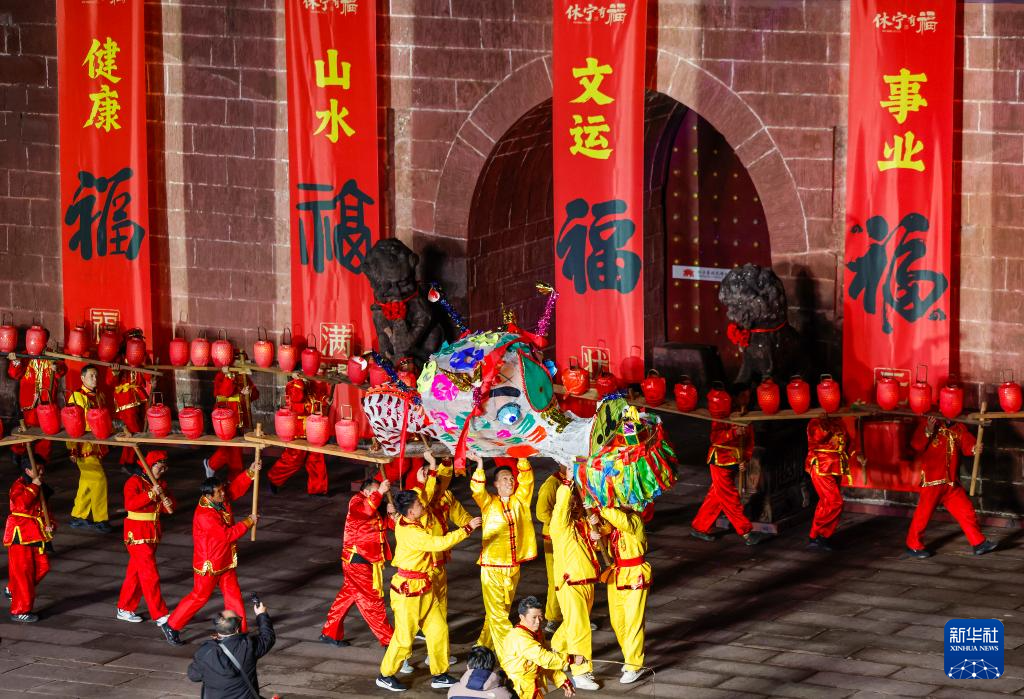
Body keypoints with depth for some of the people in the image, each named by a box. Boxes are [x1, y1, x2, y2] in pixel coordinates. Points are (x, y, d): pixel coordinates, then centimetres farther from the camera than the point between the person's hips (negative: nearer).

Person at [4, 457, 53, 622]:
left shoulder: (41, 488, 14)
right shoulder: (19, 486, -12)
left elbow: (45, 510, 19)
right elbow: (21, 503, -30)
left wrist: (49, 525, 2)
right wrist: (33, 487, -25)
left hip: (36, 534, 8)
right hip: (20, 533, -8)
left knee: (42, 566, 9)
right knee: (23, 572, -7)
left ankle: (13, 590, 30)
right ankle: (20, 611, -1)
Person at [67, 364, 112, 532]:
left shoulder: (99, 396, 12)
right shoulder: (76, 397, -10)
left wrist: (104, 446, 21)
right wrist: (73, 449, -17)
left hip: (97, 447, 7)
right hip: (84, 447, -7)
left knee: (87, 483, 13)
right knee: (99, 480, -11)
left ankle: (78, 516, 23)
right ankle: (100, 520, -6)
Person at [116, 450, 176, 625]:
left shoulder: (160, 483, 11)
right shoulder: (134, 482, -13)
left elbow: (169, 508, 10)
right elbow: (130, 504, -28)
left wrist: (168, 503, -14)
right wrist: (151, 494, -32)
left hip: (153, 534, 8)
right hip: (138, 534, -8)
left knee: (135, 573, 15)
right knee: (150, 574, -9)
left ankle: (124, 609, 24)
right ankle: (160, 615, -9)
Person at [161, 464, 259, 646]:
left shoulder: (222, 499, -5)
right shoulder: (204, 516, -30)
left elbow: (236, 487, 5)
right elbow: (228, 534, -29)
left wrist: (250, 473, -13)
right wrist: (249, 522, -20)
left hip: (226, 561, 8)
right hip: (209, 564, -8)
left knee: (233, 595, 10)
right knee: (199, 596, 4)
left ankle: (240, 630, 18)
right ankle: (170, 626, 17)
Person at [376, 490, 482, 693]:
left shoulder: (406, 521, -1)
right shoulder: (410, 533, -29)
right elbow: (439, 543, -35)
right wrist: (467, 529, -31)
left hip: (423, 588, 9)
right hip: (408, 591, -9)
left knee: (438, 630, 12)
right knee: (404, 636, 4)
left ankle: (439, 675, 22)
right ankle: (385, 676, 22)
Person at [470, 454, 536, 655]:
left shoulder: (519, 501, 8)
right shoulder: (489, 503, 0)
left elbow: (526, 481, -2)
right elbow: (477, 490, -17)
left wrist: (522, 461, -16)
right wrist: (480, 467, -30)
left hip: (514, 567, 4)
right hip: (492, 567, -4)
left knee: (501, 612, 15)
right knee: (497, 615, -6)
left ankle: (484, 647, 30)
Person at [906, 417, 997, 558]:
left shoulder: (960, 428, 9)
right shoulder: (928, 424, -2)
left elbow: (968, 445, -2)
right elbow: (916, 445, -8)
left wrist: (974, 449, -24)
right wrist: (929, 431, -21)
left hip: (952, 483, 4)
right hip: (932, 482, -4)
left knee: (966, 511, 5)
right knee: (923, 514, 0)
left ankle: (978, 543, 13)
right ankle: (913, 546, 12)